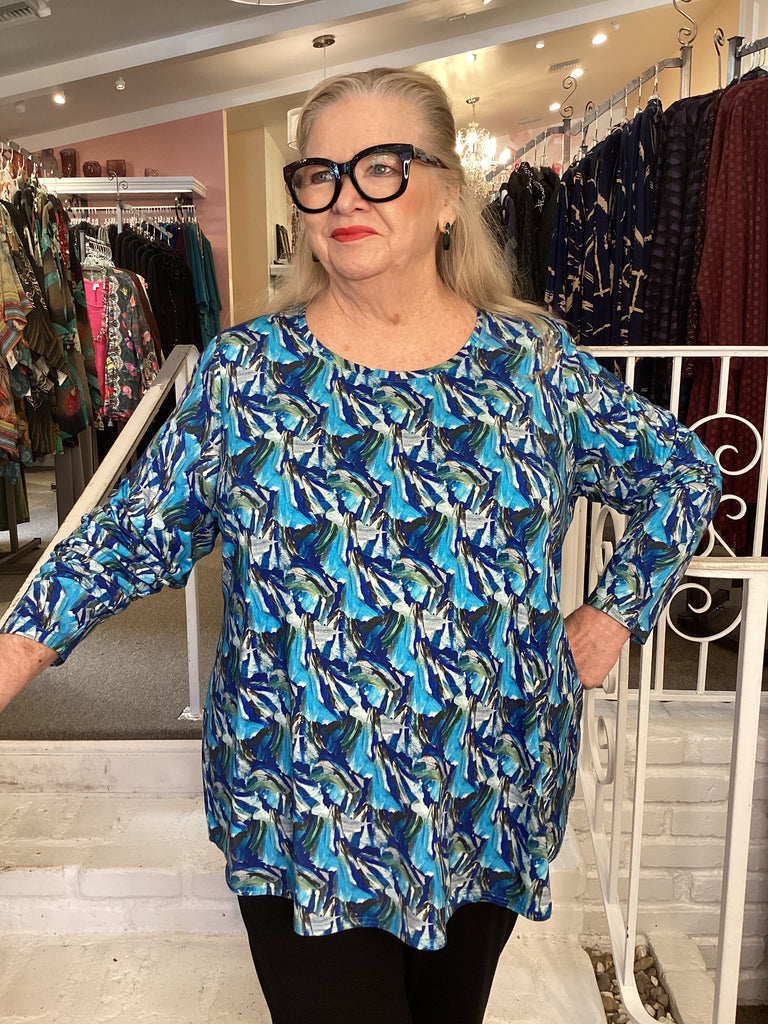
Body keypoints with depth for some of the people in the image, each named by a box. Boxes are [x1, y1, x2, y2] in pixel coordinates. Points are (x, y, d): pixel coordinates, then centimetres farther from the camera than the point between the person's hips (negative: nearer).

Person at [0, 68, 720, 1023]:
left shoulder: (536, 359, -4)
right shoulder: (243, 368, -6)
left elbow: (682, 474, 8)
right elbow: (138, 530, -2)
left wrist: (618, 611, 1)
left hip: (494, 802, 3)